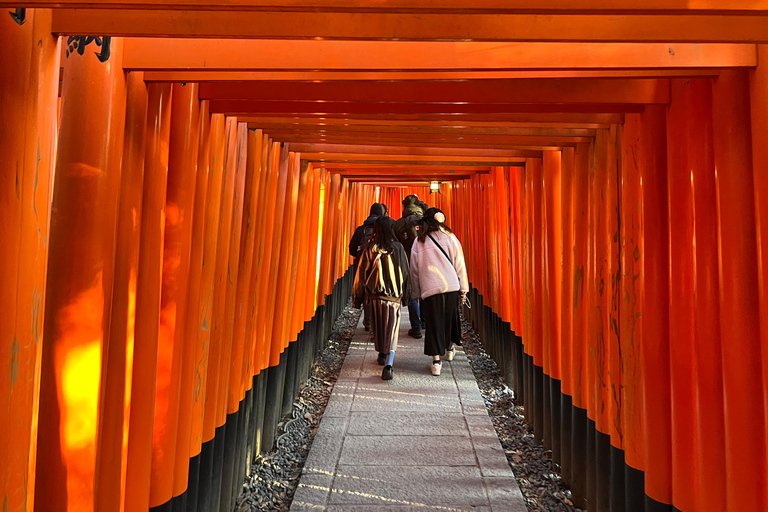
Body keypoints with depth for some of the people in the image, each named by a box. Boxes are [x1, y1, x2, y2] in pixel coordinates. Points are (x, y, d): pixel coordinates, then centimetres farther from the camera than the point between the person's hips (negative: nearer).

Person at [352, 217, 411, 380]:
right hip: (394, 295, -2)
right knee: (392, 329, -1)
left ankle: (382, 355, 37)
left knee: (378, 326, 19)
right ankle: (388, 364, -16)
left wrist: (358, 295, 10)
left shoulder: (369, 249, -3)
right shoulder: (398, 247, -5)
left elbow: (362, 272, 2)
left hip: (375, 294, 2)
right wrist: (405, 295, 9)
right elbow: (405, 272, -1)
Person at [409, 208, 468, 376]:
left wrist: (416, 292, 17)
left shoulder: (419, 241, 8)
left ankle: (436, 361, 2)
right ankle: (451, 346, 39)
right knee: (451, 317, 22)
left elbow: (414, 268, 9)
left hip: (429, 288, 0)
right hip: (451, 286, 0)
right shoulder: (449, 237, 5)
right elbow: (459, 263, 4)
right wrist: (463, 288, 10)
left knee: (433, 323, 5)